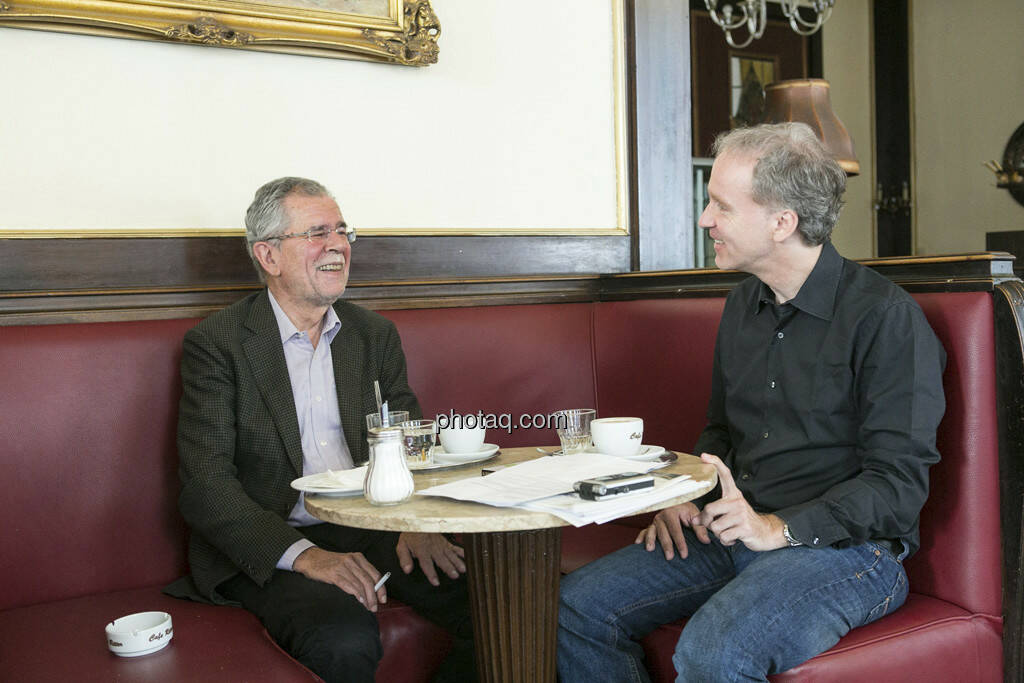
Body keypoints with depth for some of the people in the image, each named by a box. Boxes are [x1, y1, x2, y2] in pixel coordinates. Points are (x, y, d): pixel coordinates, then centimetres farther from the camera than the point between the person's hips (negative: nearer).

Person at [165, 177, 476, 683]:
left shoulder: (375, 334, 13)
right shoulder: (215, 343, -3)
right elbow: (205, 486, -11)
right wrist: (303, 554, -24)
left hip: (374, 532, 5)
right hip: (270, 548, -4)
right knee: (344, 642, -34)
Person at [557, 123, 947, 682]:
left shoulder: (885, 315, -12)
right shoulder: (743, 305, 12)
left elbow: (900, 484, -14)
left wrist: (781, 528, -22)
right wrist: (686, 501, 3)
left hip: (847, 547, -6)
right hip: (734, 535, 7)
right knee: (576, 606, -8)